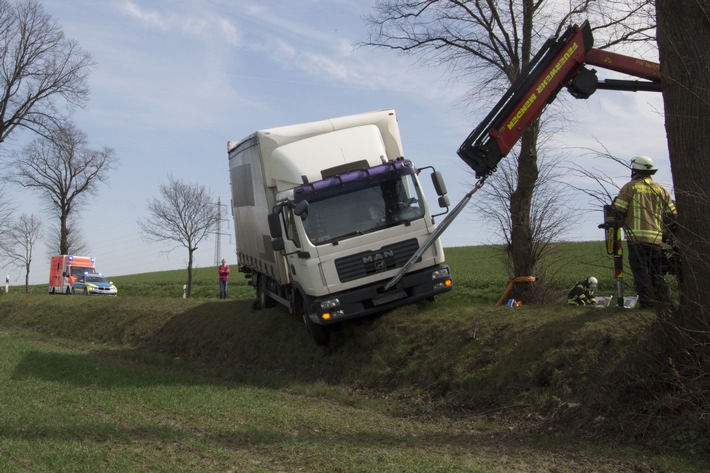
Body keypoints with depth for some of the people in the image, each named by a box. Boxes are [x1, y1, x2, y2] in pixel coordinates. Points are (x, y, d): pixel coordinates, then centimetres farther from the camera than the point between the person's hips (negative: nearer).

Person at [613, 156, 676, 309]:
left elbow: (619, 211, -6)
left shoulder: (630, 187, 0)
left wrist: (623, 223, 13)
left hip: (636, 237, -4)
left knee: (641, 272, -3)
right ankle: (662, 302, 10)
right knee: (657, 273, 11)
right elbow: (672, 214, 10)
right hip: (656, 238, 4)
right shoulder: (661, 189, 13)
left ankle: (647, 303, -7)